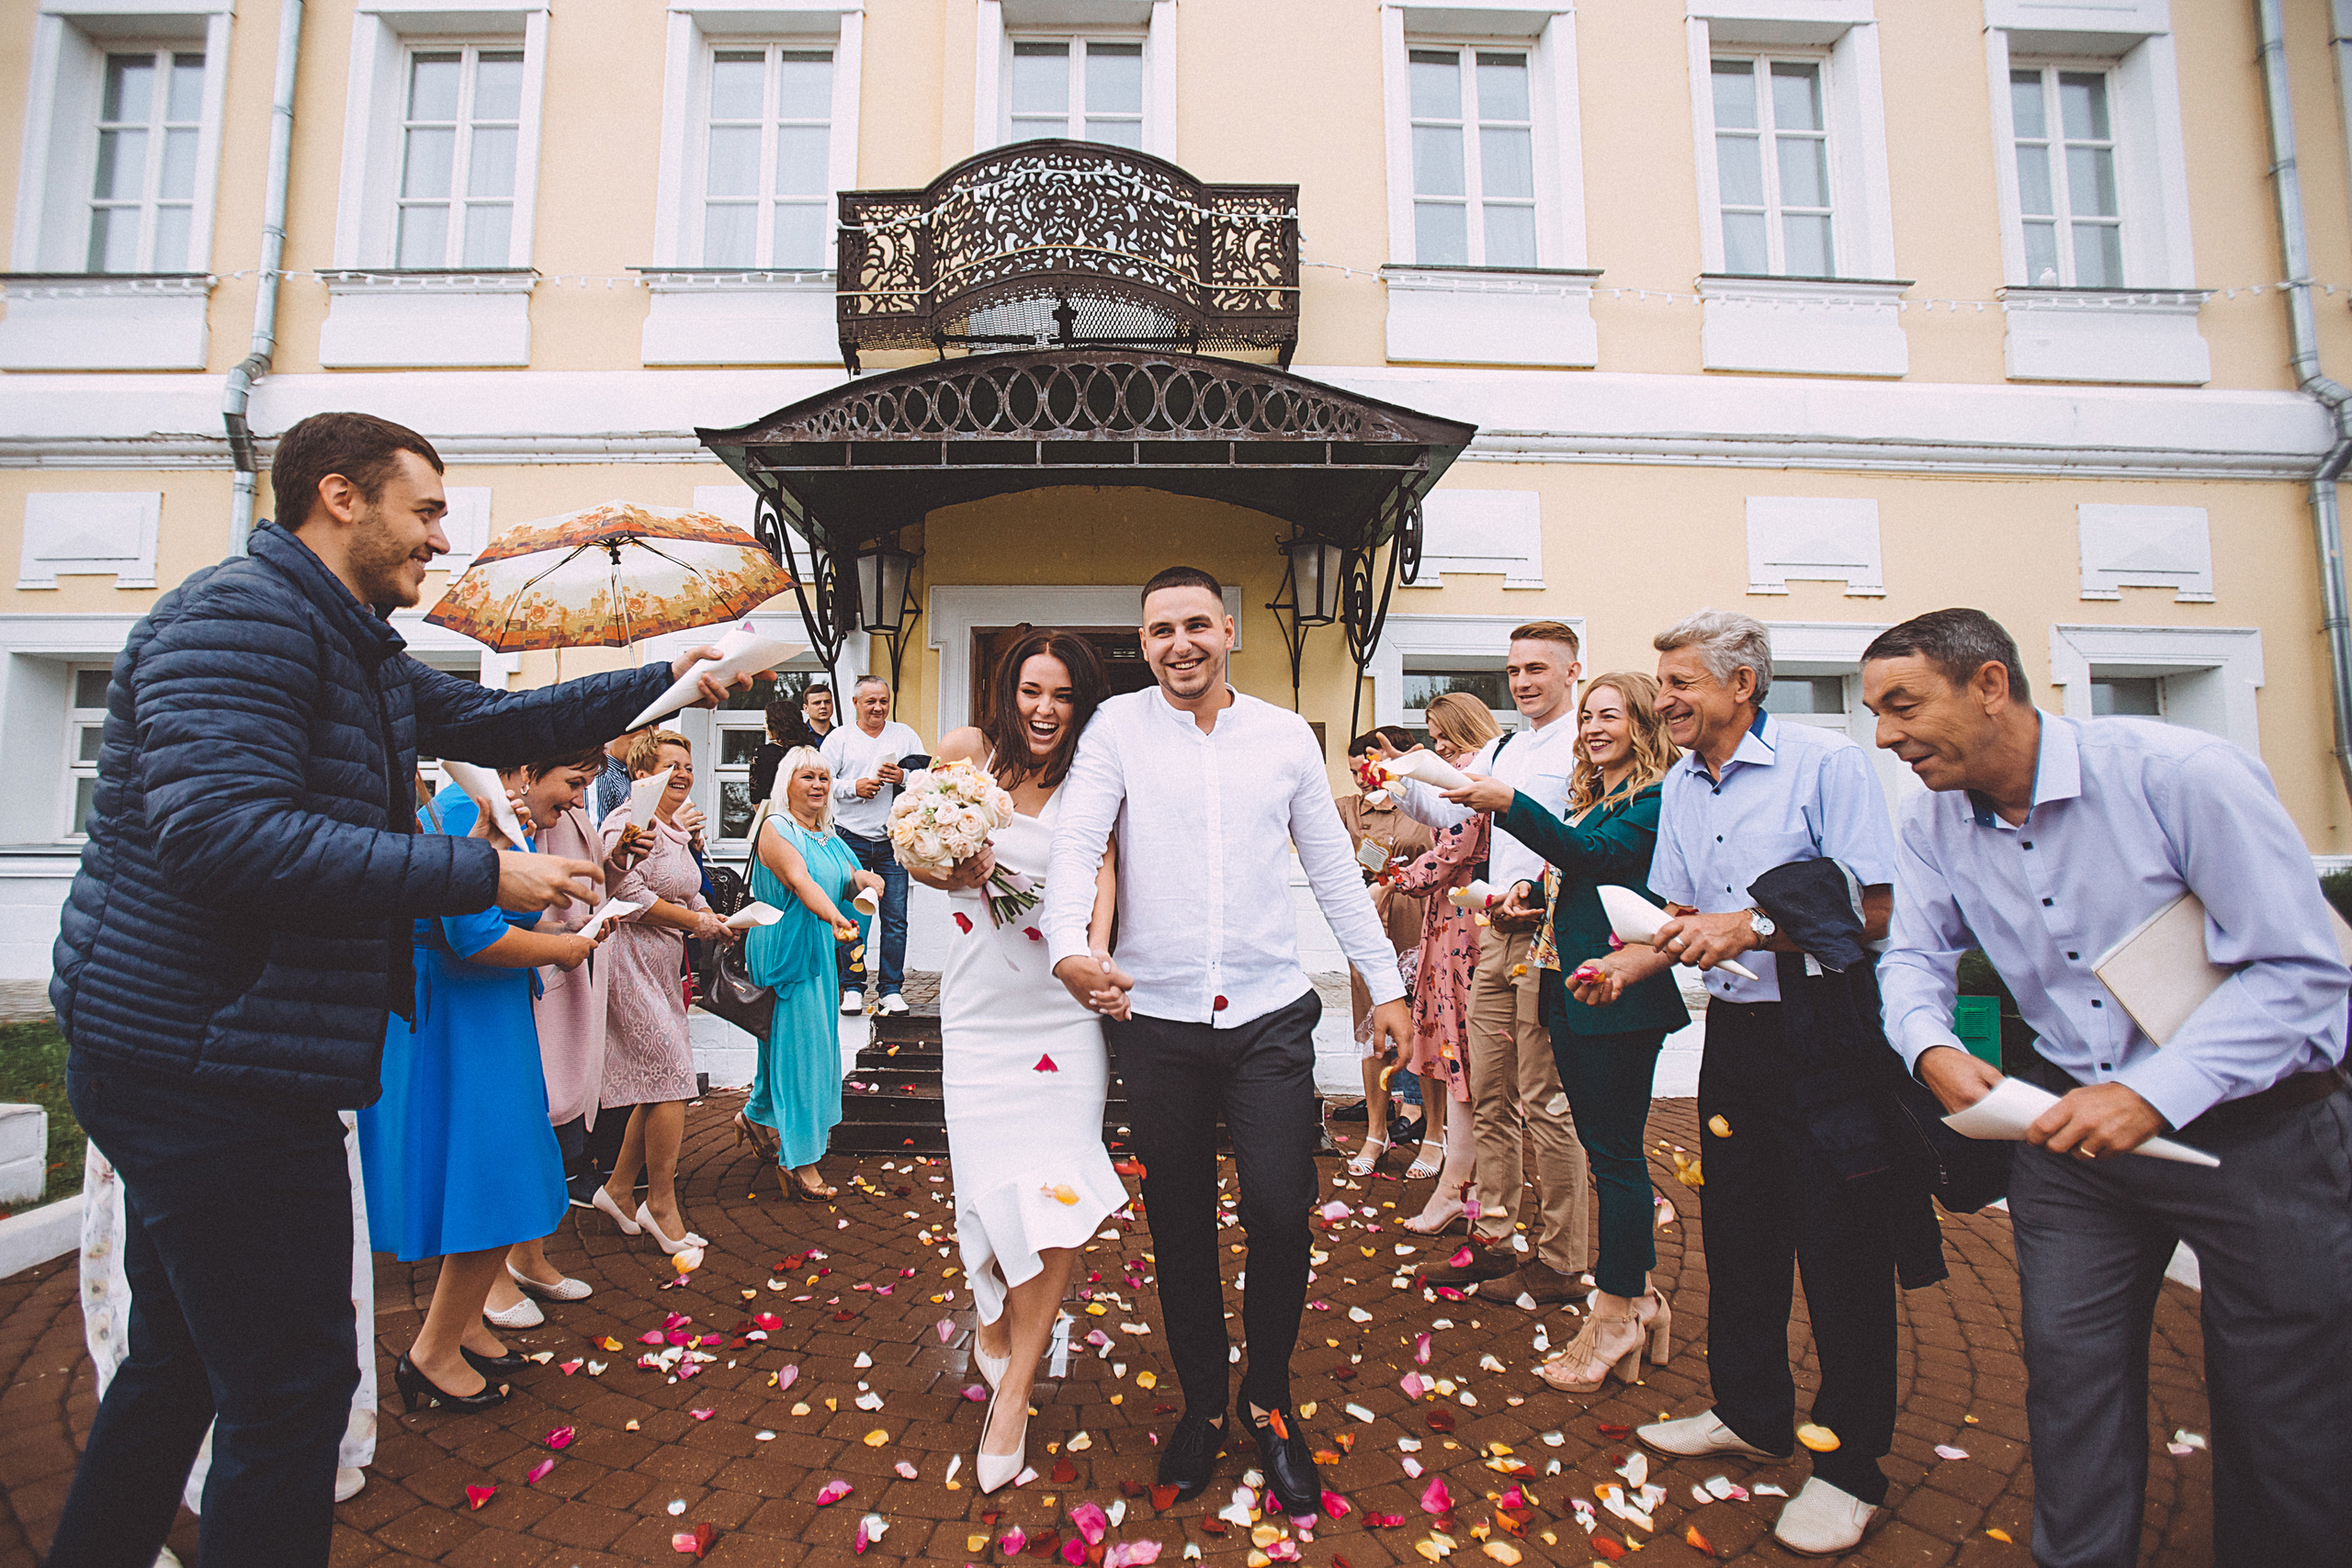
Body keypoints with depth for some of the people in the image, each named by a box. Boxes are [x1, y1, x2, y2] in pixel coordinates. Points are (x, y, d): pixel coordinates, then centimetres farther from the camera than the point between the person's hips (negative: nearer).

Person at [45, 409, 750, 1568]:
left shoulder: (358, 652, 15)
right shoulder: (240, 615, -18)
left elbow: (502, 721, 20)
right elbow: (223, 832, -29)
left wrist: (663, 680, 17)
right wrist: (484, 874, -27)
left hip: (194, 1060, 11)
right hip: (215, 1065, -11)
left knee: (180, 1360, 24)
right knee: (293, 1381, 0)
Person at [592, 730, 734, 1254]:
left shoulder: (677, 831, 16)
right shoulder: (630, 823, -14)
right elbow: (628, 895, -22)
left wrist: (715, 921, 3)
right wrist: (695, 922, -15)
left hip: (661, 968, 10)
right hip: (629, 961, -10)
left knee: (660, 1085, 12)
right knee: (671, 1080, -7)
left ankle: (618, 1188, 28)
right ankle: (661, 1202, 7)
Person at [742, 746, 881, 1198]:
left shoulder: (827, 836, 12)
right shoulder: (775, 828, -12)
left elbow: (851, 879, 8)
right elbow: (800, 879, -28)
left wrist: (864, 880, -17)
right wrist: (834, 916, -44)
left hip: (820, 950, 8)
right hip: (786, 949, -8)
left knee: (807, 1039, 18)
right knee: (798, 1045, -8)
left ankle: (760, 1114, 41)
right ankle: (798, 1160, -2)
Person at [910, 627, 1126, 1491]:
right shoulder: (967, 752, 3)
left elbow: (1103, 872, -9)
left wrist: (1096, 954, -28)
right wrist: (955, 873, -13)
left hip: (1065, 1002, 0)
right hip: (981, 1001, 0)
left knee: (1058, 1188, -3)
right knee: (993, 1175, 2)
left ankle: (1013, 1383, 16)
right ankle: (997, 1325, 36)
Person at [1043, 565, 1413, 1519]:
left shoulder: (1286, 736, 5)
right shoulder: (1117, 728, 0)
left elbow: (1334, 870, 10)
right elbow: (1075, 846, -10)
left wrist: (1384, 983, 9)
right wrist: (1071, 947, -28)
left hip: (1269, 1017, 1)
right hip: (1157, 1019, 0)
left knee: (1280, 1214, -1)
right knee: (1179, 1224, 12)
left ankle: (1269, 1400, 28)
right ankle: (1203, 1402, 35)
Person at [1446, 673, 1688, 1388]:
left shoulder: (1657, 798, -9)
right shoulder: (1591, 794, 17)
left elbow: (1593, 854, -23)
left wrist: (1509, 805, -28)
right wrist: (1538, 891, 4)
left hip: (1618, 996, -9)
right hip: (1571, 988, 9)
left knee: (1616, 1152, 0)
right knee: (1605, 1148, 15)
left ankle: (1616, 1315, 14)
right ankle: (1639, 1297, 29)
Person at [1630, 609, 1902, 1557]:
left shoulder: (1825, 762, -13)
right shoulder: (1680, 787, 9)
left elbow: (1877, 910, -16)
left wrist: (1755, 928, -25)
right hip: (1733, 1030, 7)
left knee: (1840, 1246, 3)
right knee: (1736, 1231, 16)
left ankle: (1850, 1464, 22)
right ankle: (1751, 1414, 35)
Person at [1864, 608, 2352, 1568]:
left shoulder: (2183, 773, -20)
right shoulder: (1934, 822, -5)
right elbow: (1914, 957, 3)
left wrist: (2152, 1093, -28)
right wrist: (1932, 1047, -18)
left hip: (2251, 1126, -3)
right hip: (2070, 1121, 4)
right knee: (2068, 1364, 10)